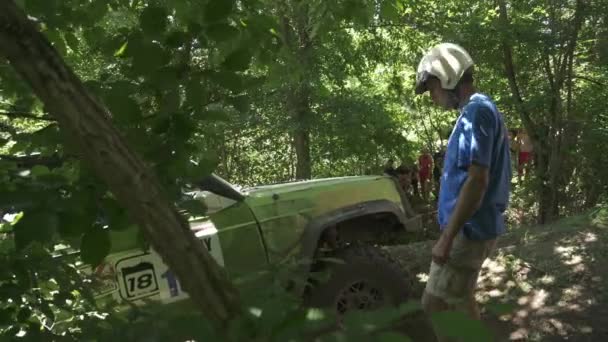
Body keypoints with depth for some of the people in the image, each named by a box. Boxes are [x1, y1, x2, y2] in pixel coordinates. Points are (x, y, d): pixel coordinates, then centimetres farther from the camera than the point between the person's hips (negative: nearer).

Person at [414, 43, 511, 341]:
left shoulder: (476, 112, -16)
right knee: (459, 301, 19)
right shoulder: (481, 111, 15)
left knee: (434, 305, -3)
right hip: (473, 228, 10)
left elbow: (477, 181, -24)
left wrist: (447, 237, -23)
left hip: (469, 230, -10)